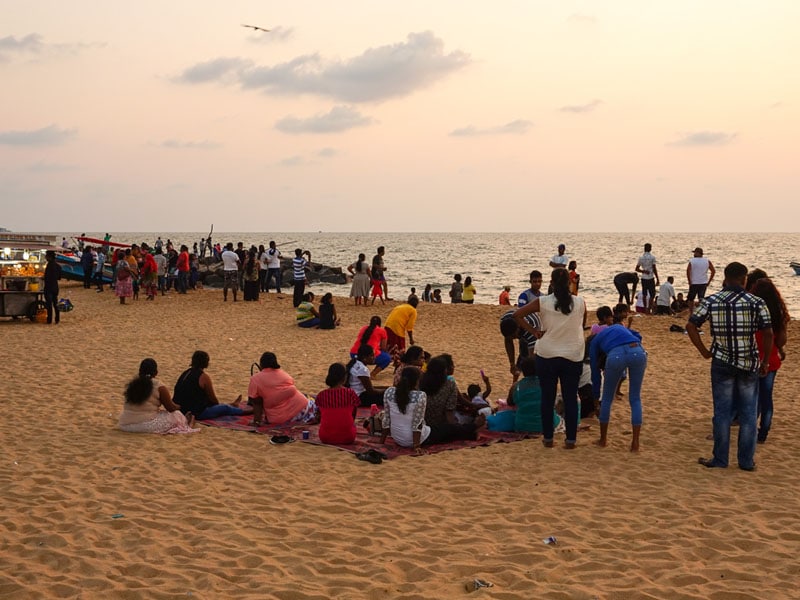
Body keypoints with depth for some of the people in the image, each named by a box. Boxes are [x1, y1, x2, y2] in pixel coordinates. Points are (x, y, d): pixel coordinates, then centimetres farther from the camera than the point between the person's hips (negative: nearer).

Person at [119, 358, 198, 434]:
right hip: (147, 426, -6)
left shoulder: (130, 384, 7)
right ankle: (186, 423, 37)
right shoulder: (159, 387, -9)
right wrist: (178, 407, 25)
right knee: (177, 415, 10)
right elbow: (171, 408, 1)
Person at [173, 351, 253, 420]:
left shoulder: (186, 373, 9)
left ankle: (232, 405, 54)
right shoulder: (204, 377, -15)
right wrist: (219, 404, 19)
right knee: (226, 408, 11)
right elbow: (213, 398, -4)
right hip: (196, 413, -8)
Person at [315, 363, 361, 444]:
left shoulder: (321, 395, -4)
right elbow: (353, 416, 5)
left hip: (326, 438, 2)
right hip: (347, 438, -2)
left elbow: (320, 417, 10)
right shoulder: (351, 394, -9)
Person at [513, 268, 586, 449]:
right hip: (573, 357, 1)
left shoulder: (543, 302, -7)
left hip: (547, 356, 0)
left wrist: (534, 331, -3)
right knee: (570, 398, 7)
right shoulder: (579, 303, -3)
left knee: (547, 397, 10)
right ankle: (571, 439, 9)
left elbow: (517, 315, -9)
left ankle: (548, 437, 16)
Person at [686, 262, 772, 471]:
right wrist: (765, 361, 2)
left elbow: (690, 326, -7)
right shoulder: (756, 302, -5)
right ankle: (746, 461, 14)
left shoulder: (710, 302, -1)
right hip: (749, 363, 0)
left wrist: (704, 351, 0)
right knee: (748, 414, 9)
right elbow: (768, 333, -8)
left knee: (722, 412, 7)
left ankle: (720, 459, 12)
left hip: (722, 362, 1)